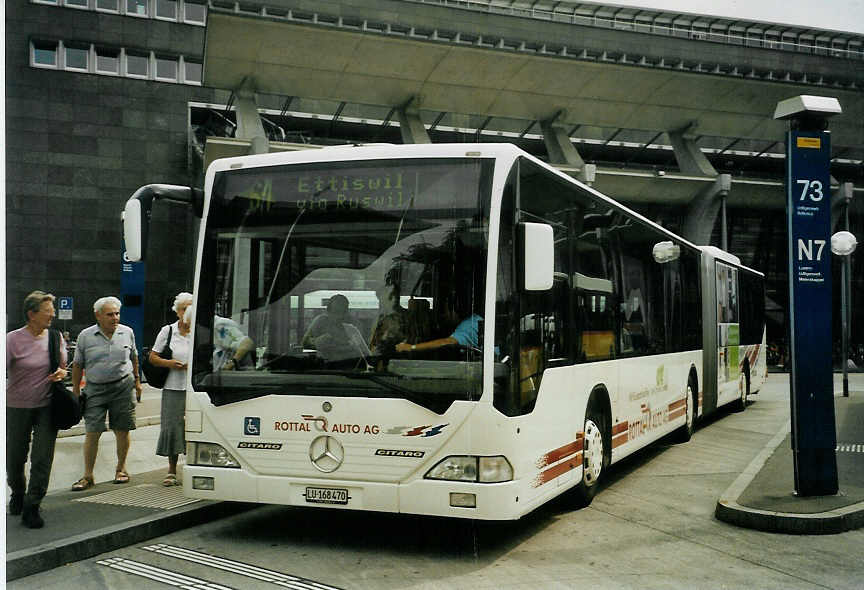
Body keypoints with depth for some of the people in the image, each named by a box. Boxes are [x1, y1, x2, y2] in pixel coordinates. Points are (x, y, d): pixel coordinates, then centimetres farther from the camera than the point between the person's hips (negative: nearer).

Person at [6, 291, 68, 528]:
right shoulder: (14, 339, -10)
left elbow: (63, 365, 16)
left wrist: (61, 373, -5)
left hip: (47, 406, 2)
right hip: (17, 407, -2)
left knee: (42, 459, -5)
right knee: (14, 458, 11)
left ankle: (31, 508, 5)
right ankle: (17, 493, 41)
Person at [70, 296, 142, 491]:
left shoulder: (127, 333, 5)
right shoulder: (86, 336, 0)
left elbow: (133, 358, 18)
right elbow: (77, 364, 5)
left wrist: (137, 381, 19)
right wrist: (76, 389, 4)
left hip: (123, 387, 1)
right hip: (95, 389, -1)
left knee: (122, 431, 6)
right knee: (92, 433, -4)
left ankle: (121, 469, 23)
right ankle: (87, 476, 4)